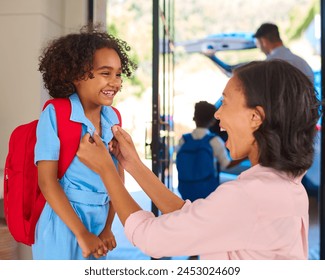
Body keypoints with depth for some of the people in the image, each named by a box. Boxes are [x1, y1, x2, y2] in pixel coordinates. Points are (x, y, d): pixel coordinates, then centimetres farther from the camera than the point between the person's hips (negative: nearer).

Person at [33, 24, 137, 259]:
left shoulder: (113, 118, 3)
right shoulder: (55, 115, -12)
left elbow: (118, 176, 8)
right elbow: (47, 181, -15)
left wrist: (107, 227, 0)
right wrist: (81, 233, -17)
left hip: (99, 222, 5)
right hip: (62, 223, -5)